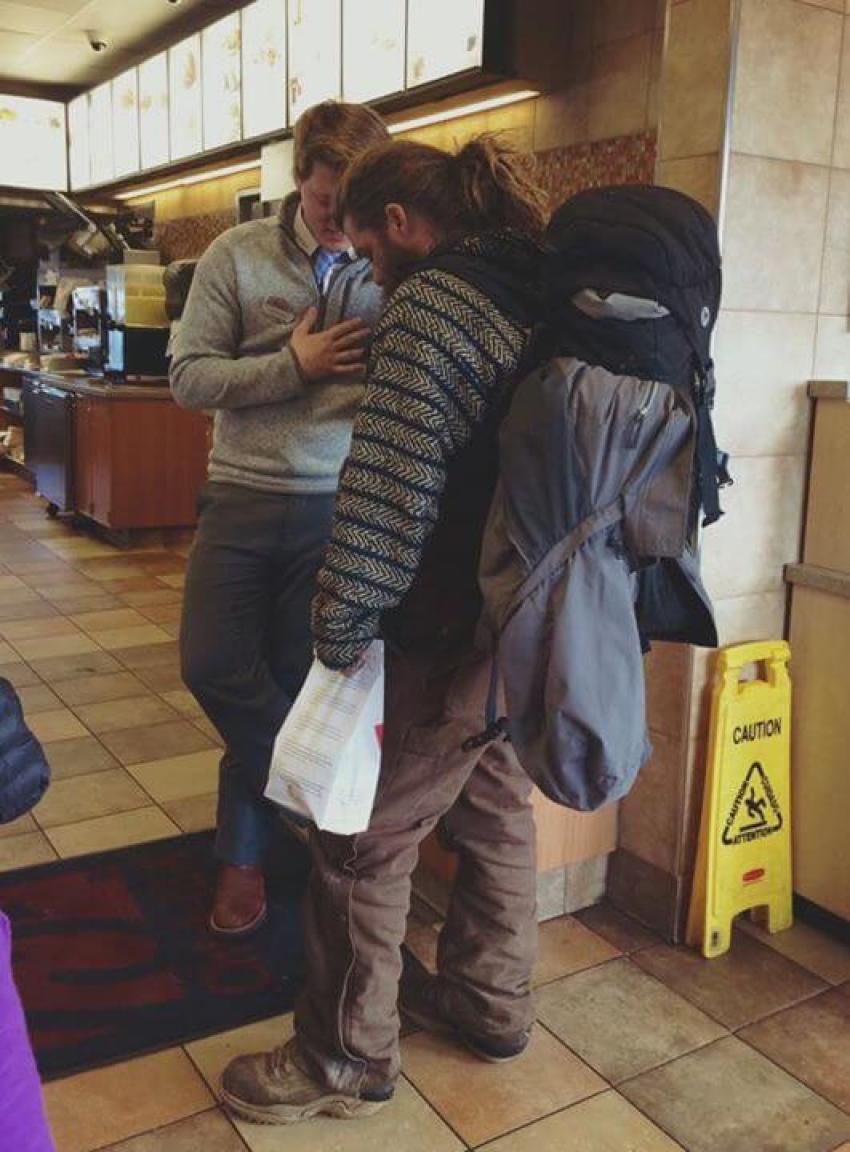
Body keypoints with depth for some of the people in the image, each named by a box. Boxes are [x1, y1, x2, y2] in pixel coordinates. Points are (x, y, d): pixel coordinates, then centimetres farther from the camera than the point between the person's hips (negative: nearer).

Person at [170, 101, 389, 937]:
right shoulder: (238, 256, -1)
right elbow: (188, 376, -4)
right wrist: (293, 366, -15)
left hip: (339, 506, -1)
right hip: (244, 497, 1)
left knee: (294, 682, 7)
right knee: (213, 665, -2)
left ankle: (244, 857, 28)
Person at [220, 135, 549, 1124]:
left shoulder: (430, 305, -17)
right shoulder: (543, 291, 9)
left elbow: (391, 494, -24)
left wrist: (340, 633, -16)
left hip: (447, 632, -9)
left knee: (363, 840, 7)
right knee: (494, 808, 23)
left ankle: (348, 1062, 24)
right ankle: (492, 1000, 42)